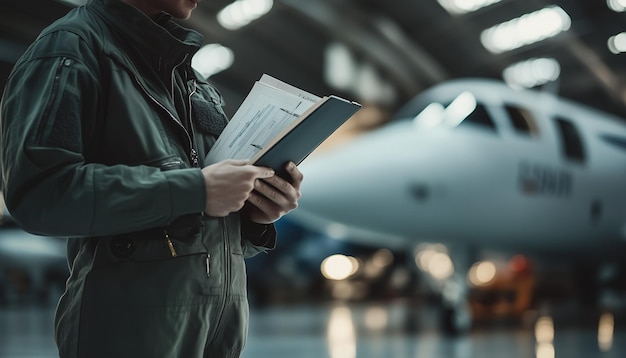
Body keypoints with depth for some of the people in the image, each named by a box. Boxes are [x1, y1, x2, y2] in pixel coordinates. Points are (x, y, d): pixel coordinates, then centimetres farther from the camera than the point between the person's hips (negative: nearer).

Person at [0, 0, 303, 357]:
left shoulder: (195, 83, 19)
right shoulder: (72, 46, -4)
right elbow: (39, 193, -19)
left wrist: (254, 215, -1)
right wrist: (195, 188, -18)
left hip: (222, 309, 7)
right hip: (131, 314, -7)